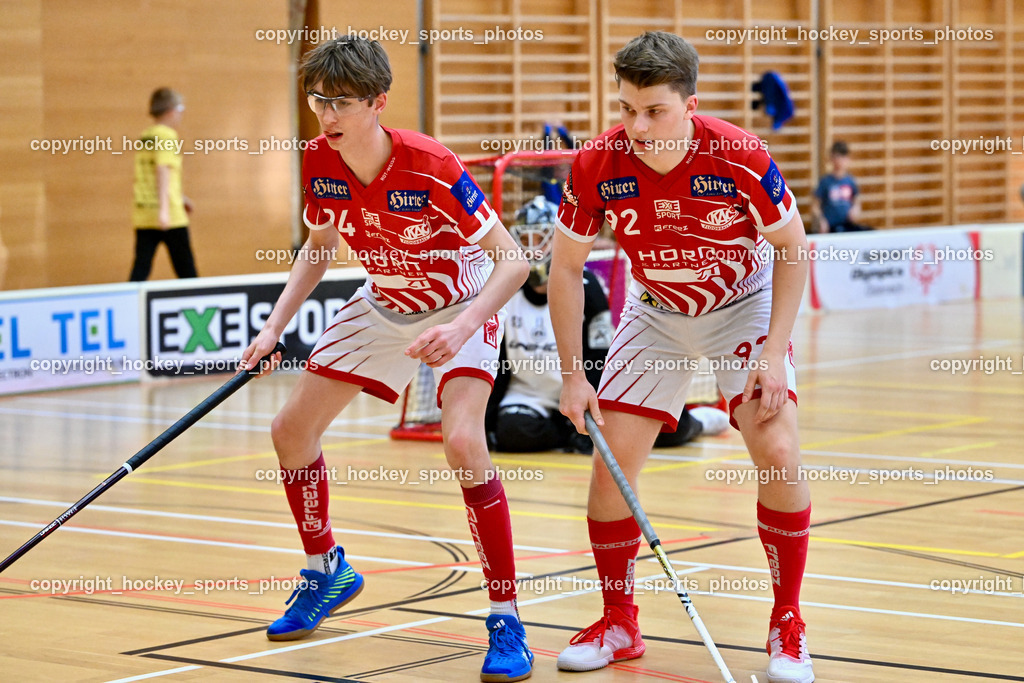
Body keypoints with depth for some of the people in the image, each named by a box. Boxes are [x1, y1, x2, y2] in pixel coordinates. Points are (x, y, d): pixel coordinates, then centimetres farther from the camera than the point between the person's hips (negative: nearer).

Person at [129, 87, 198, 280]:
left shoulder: (143, 138, 15)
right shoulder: (168, 137, -9)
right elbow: (163, 171, -20)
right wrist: (164, 209, -26)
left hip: (142, 215, 7)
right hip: (170, 217, -7)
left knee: (140, 269, 2)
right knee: (185, 268, 6)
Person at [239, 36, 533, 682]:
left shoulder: (431, 168, -32)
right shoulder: (319, 164, -14)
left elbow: (514, 259, -29)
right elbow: (318, 247, 6)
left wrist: (464, 326, -44)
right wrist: (275, 326, -3)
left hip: (462, 307, -7)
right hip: (384, 306, 7)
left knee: (463, 442, -29)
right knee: (292, 429, 6)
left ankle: (507, 622, -18)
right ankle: (328, 570, 33)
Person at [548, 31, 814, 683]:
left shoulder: (742, 159, -28)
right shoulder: (597, 166, -22)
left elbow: (793, 246, -12)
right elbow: (566, 269, -8)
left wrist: (774, 353, -18)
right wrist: (572, 374, -11)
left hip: (745, 305, -2)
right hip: (657, 315, 2)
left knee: (778, 454, -17)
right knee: (612, 460, -5)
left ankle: (788, 627, 0)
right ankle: (619, 624, 14)